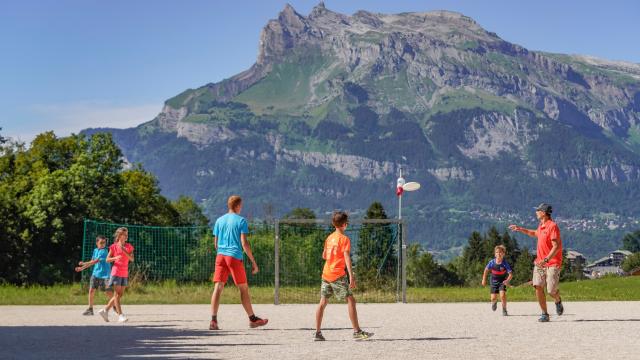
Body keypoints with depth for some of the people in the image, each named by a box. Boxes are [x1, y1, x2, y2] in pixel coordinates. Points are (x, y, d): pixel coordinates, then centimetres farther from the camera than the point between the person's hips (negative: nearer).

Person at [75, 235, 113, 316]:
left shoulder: (104, 251, -13)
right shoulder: (95, 250, 10)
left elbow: (96, 261, -18)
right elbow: (92, 262, 18)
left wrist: (84, 263, -15)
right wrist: (82, 268, 10)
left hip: (104, 275, -6)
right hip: (95, 274, 6)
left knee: (108, 292, -7)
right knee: (91, 290, -2)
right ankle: (90, 309, 8)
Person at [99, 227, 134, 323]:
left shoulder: (129, 247, 9)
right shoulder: (114, 246, -2)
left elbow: (132, 259, -4)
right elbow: (107, 259, -1)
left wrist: (124, 250, -15)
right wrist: (115, 258, -19)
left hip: (125, 274, 5)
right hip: (116, 272, -5)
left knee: (120, 295, 8)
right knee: (117, 294, -7)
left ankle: (105, 310, 19)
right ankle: (120, 315, -8)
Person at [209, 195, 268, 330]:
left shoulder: (219, 220, 12)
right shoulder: (241, 221, -3)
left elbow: (215, 243, 14)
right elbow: (244, 243, -9)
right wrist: (253, 262, -6)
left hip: (220, 256, 4)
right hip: (235, 256, -4)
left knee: (218, 287, -2)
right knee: (244, 288, 7)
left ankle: (213, 320, -14)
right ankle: (252, 319, 18)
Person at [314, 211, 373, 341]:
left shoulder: (329, 237, 14)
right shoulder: (344, 239, -7)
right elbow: (346, 257, -16)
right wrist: (351, 276, -21)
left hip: (326, 274, 7)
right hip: (338, 275, -7)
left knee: (323, 302, 9)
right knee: (350, 300, -5)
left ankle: (317, 333, 8)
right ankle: (357, 332, -9)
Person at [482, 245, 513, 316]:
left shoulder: (505, 263, -21)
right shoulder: (492, 262, -14)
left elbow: (511, 273, -23)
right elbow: (486, 270, 3)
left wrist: (507, 280, -40)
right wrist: (484, 279, 6)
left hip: (502, 281, -2)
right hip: (494, 281, 2)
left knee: (502, 294, -21)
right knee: (493, 298, 0)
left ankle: (504, 310, -3)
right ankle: (494, 302, 40)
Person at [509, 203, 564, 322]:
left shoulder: (552, 226, -15)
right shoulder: (541, 225, 12)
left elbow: (556, 247, -21)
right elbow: (535, 233, 38)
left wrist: (546, 259, -30)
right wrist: (520, 229, 35)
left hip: (552, 263, -7)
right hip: (540, 263, 7)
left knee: (551, 291, -8)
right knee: (538, 287, -8)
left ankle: (558, 301, 27)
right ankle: (544, 314, -2)